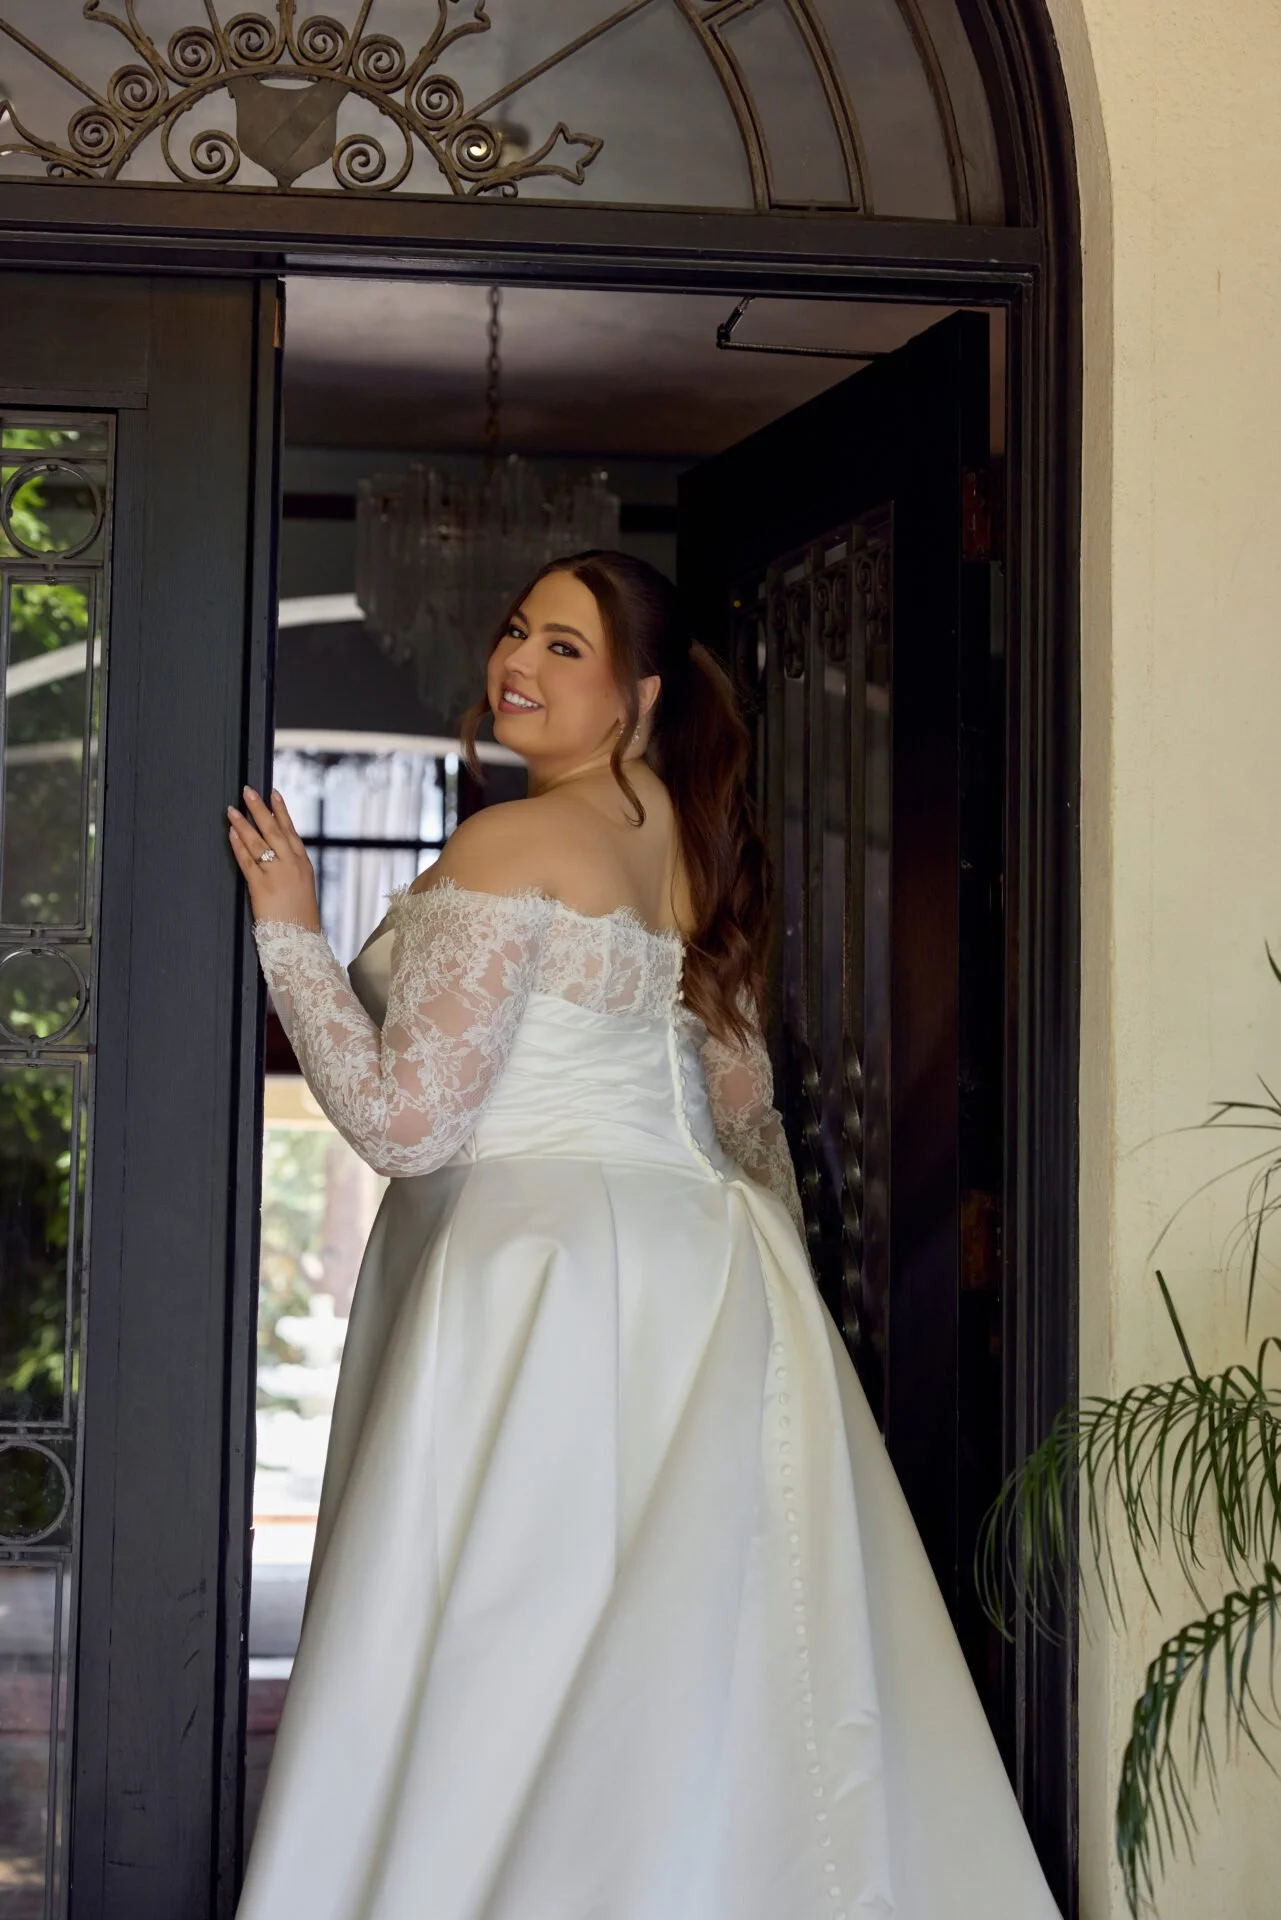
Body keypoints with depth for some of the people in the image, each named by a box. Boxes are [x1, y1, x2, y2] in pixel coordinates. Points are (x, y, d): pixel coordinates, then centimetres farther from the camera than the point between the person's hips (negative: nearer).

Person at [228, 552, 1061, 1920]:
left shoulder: (510, 845, -12)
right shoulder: (691, 840, 13)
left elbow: (405, 1121, -15)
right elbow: (745, 1106, 20)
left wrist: (288, 933, -6)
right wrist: (772, 1272, 32)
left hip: (551, 1269, -9)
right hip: (704, 1276, 9)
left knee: (496, 1703, -4)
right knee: (706, 1694, 12)